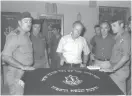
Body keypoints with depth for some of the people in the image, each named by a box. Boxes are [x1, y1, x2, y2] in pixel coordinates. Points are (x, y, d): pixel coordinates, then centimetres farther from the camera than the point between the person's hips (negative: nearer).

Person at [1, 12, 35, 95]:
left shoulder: (26, 34, 12)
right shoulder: (14, 36, -15)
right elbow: (5, 57, -22)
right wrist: (23, 67, -26)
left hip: (26, 75, 8)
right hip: (16, 76, -8)